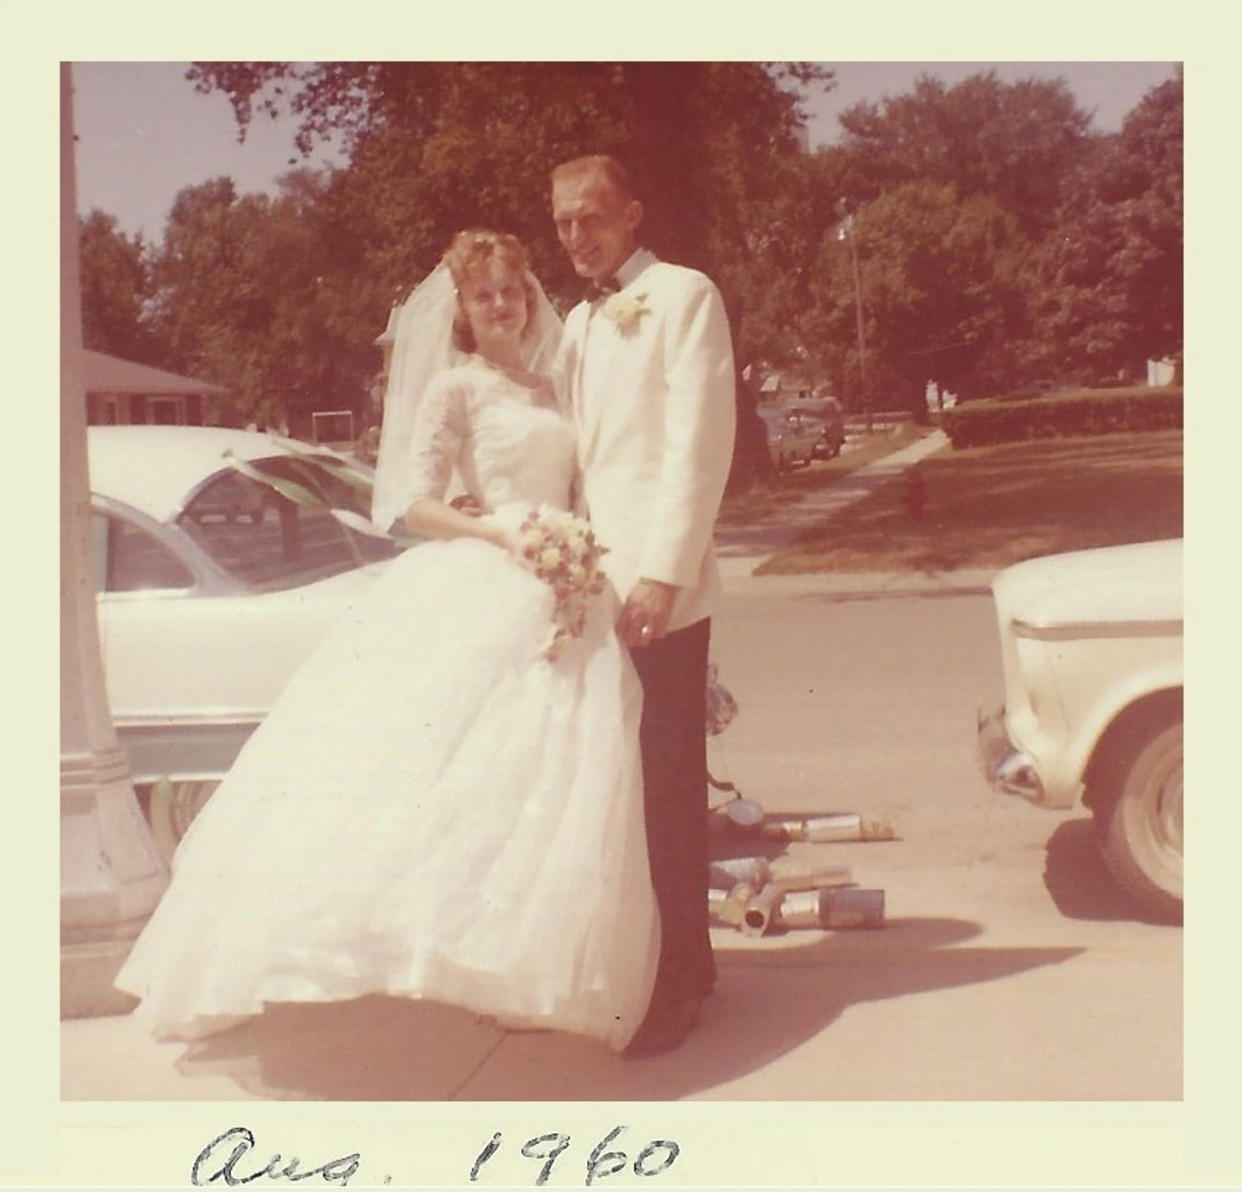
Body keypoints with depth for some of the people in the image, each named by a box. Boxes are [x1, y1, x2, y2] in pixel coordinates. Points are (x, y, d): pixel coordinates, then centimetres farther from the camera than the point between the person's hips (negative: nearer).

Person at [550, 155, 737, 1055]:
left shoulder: (683, 296, -2)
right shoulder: (581, 323, 21)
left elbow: (701, 440, -11)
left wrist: (662, 573, -18)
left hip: (660, 588, -7)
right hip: (595, 585, 7)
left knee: (668, 786, -3)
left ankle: (679, 979, 8)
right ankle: (655, 960, 22)